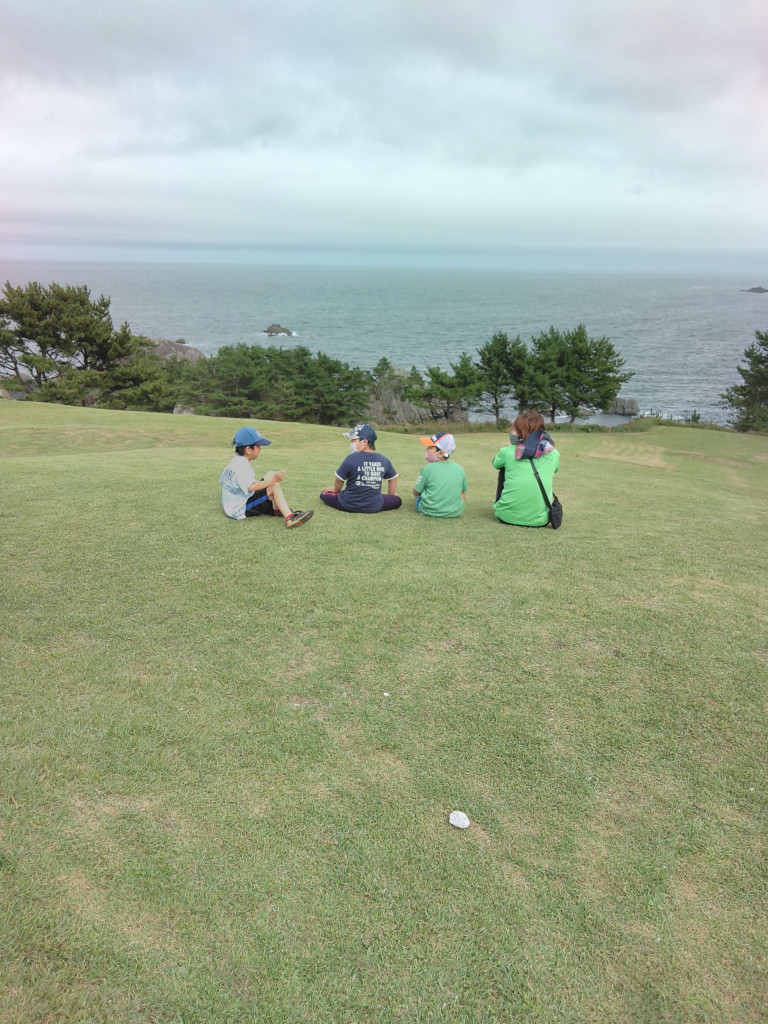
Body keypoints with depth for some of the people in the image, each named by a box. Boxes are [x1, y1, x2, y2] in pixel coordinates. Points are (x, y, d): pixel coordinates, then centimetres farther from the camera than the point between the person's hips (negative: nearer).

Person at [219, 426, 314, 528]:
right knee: (275, 487, -20)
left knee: (271, 474, 11)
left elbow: (222, 480, 20)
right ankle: (290, 518, -35)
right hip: (240, 510, -10)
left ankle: (278, 508, 3)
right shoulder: (241, 465, -23)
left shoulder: (235, 460, 9)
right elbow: (251, 487, -38)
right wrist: (273, 480, -44)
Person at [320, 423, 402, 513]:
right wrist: (391, 496, 31)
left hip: (348, 506, -2)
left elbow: (338, 480, -2)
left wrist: (336, 490, 21)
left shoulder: (351, 458, -14)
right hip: (374, 507, 2)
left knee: (324, 494, 19)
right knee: (397, 500, 24)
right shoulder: (384, 460, -2)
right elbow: (393, 478, 14)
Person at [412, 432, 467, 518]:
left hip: (428, 511, 0)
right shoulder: (459, 469, -2)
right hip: (455, 512, 0)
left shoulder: (427, 469, -11)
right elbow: (463, 495, 6)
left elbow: (416, 493, -1)